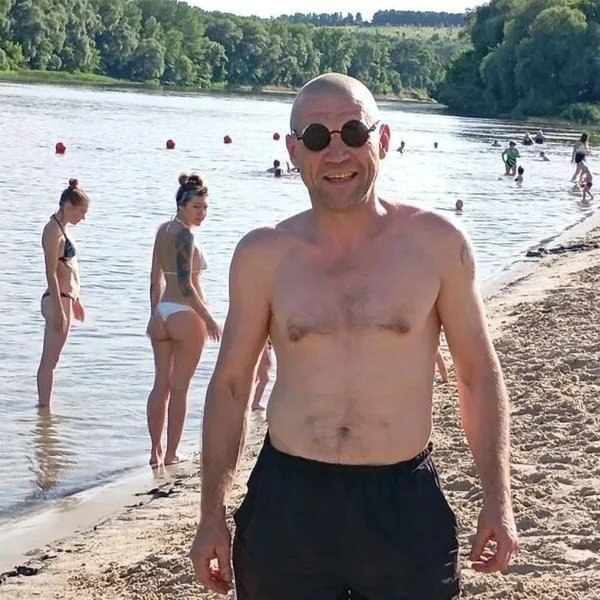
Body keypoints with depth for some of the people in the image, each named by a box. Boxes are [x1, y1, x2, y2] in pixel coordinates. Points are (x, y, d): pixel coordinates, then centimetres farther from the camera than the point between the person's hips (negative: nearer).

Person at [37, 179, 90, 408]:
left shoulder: (61, 229, 15)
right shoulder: (53, 231, -14)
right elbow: (51, 273, -19)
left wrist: (75, 300, 25)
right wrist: (58, 309, -21)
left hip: (65, 298, 10)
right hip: (57, 301, -10)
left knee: (51, 359, 13)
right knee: (49, 360, -5)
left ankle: (44, 406, 19)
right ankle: (44, 406, -3)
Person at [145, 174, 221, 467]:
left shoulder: (163, 230, 10)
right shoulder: (185, 235, -15)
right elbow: (186, 285, -20)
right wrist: (208, 318, -17)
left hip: (162, 314, 8)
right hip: (185, 314, -8)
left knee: (161, 384, 11)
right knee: (179, 387, 1)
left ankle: (156, 451, 16)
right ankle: (171, 454, 5)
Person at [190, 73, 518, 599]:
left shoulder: (437, 244, -3)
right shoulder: (263, 255, 0)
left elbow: (479, 373, 5)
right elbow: (230, 384, 7)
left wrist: (498, 499, 1)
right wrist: (213, 516, 6)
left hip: (406, 507, -1)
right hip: (286, 504, 1)